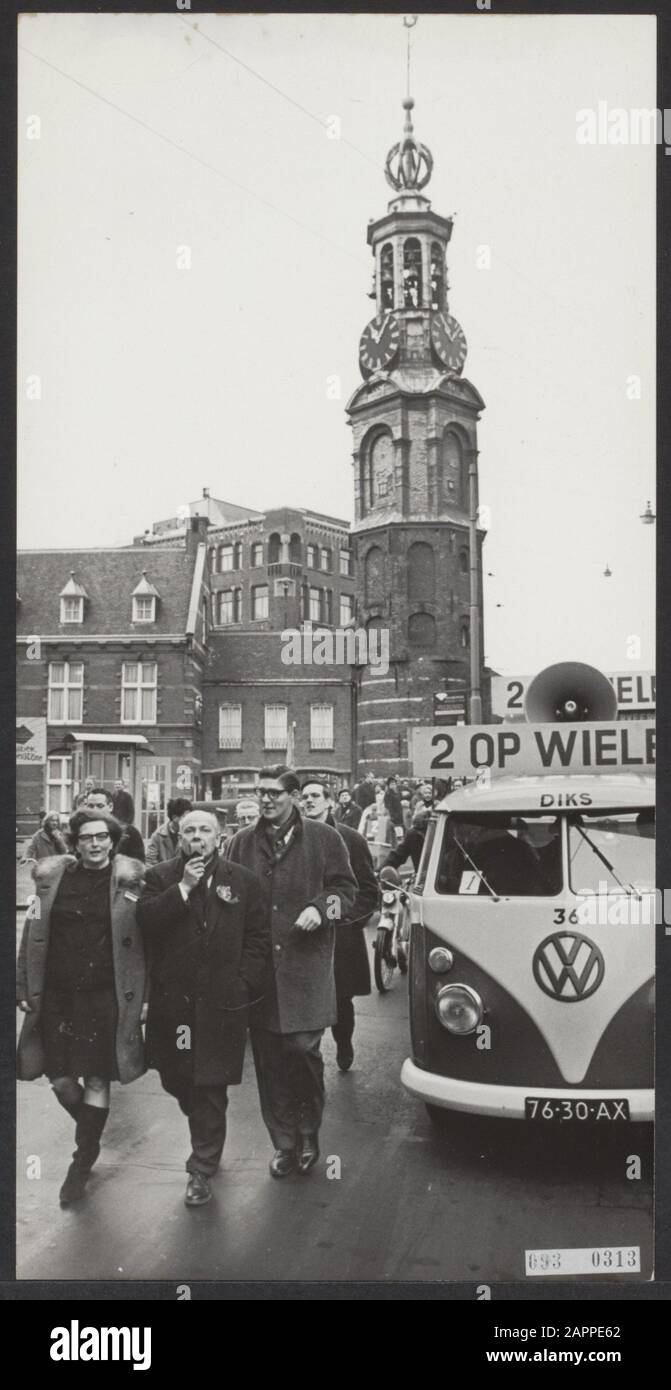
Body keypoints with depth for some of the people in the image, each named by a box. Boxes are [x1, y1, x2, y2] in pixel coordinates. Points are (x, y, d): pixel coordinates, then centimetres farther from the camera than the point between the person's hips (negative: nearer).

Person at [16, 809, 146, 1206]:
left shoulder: (129, 879, -5)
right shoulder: (51, 877, 2)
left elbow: (144, 938, -3)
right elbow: (34, 935, 6)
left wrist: (142, 995, -7)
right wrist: (24, 988, 3)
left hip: (106, 997, -2)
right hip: (57, 996, 3)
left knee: (97, 1080, 4)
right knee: (60, 1080, 7)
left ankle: (84, 1161, 21)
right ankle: (92, 1137, 35)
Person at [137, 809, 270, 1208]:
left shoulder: (242, 880, 4)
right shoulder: (160, 877, 5)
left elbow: (258, 937, 4)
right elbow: (145, 920, -11)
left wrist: (245, 983, -5)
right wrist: (184, 887, -17)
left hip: (222, 1000, -2)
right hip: (172, 999, 2)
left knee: (211, 1086, 1)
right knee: (175, 1077, 11)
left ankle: (203, 1168, 15)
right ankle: (207, 1137, 41)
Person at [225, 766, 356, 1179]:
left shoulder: (324, 839, 3)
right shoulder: (242, 843, 10)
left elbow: (347, 889, 8)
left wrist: (321, 909, -11)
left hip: (306, 964, -2)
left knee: (303, 1048, -5)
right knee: (269, 1059, 5)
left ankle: (308, 1135, 19)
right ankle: (284, 1143, 20)